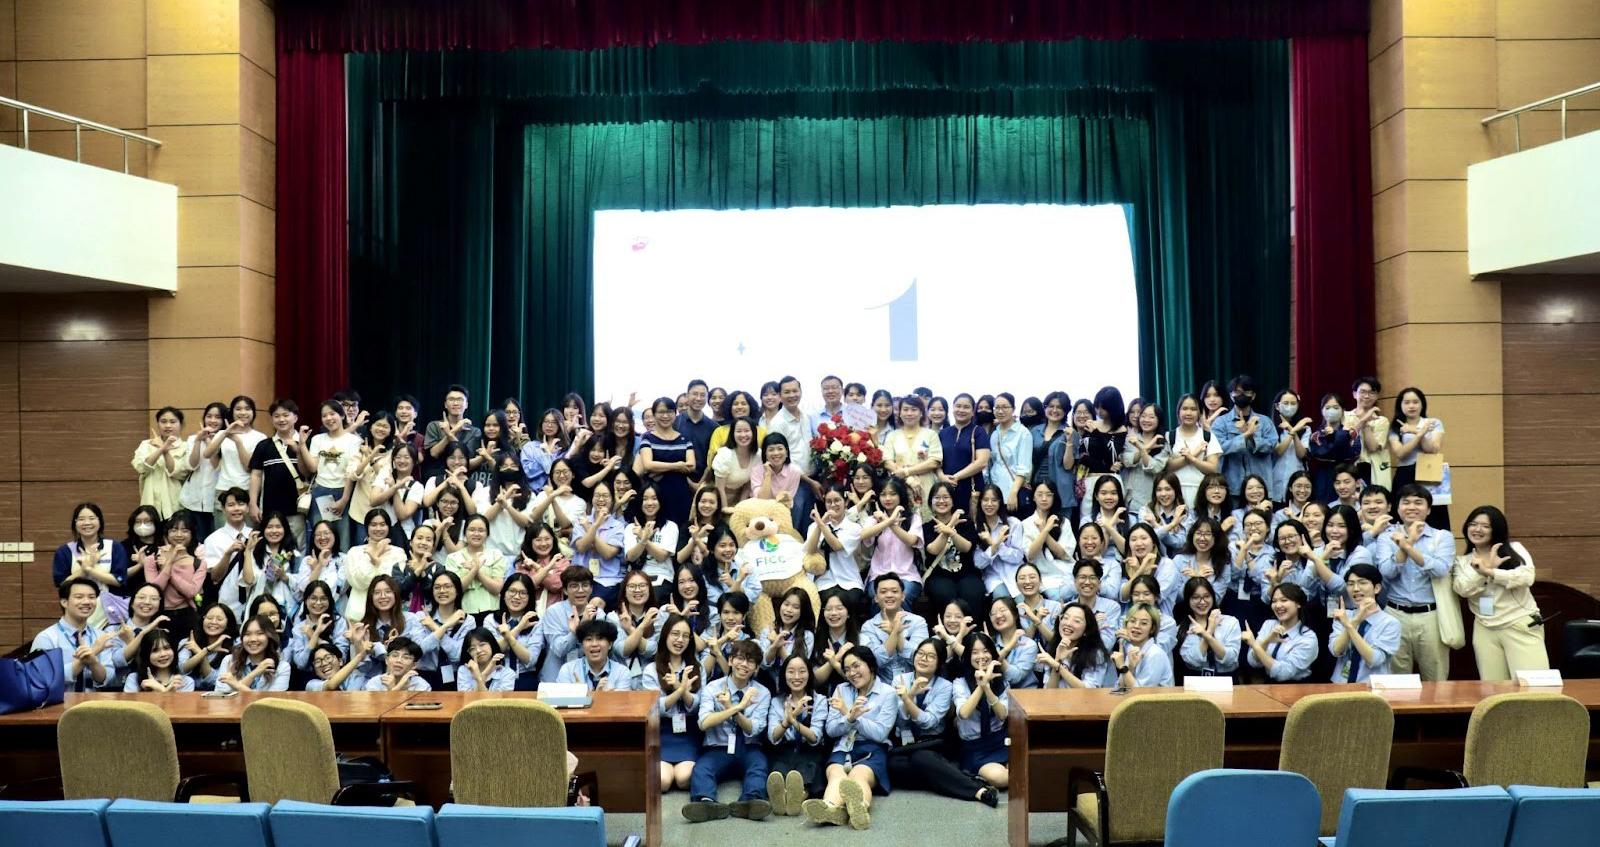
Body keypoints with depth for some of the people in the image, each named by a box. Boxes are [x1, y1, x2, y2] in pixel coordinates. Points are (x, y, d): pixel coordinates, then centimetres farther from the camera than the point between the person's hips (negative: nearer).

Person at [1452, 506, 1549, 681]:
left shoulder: (1514, 549, 5)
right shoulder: (1462, 561, 9)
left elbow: (1526, 576, -12)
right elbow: (1462, 589, -8)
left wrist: (1489, 572, -14)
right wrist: (1484, 570, -18)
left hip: (1522, 626, -2)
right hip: (1485, 631, 2)